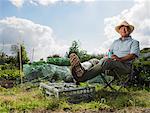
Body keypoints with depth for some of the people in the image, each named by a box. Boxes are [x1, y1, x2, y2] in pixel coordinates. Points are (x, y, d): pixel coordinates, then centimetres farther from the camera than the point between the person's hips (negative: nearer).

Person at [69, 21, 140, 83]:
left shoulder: (134, 42, 15)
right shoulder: (116, 42, 32)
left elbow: (133, 55, -3)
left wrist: (120, 59, -22)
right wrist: (107, 56, -1)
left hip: (126, 66, -5)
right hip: (112, 64, 5)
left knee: (106, 61, -36)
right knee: (94, 61, -24)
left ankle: (83, 76, -57)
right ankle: (81, 69, -59)